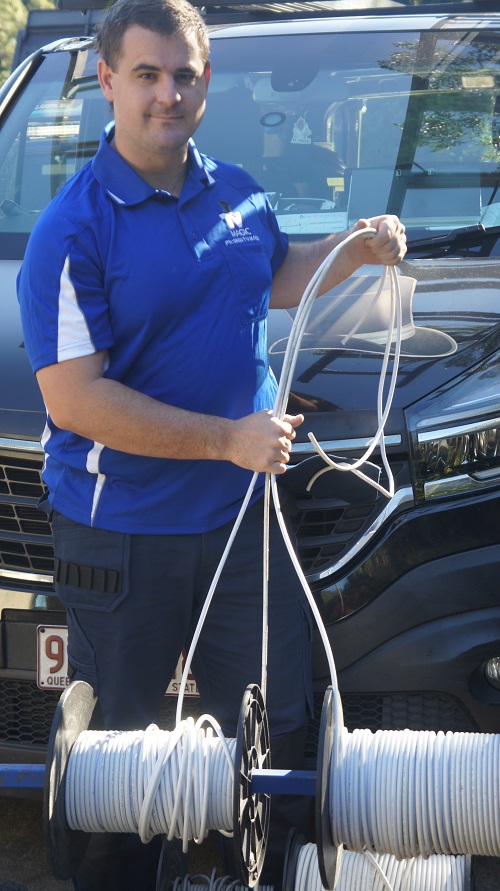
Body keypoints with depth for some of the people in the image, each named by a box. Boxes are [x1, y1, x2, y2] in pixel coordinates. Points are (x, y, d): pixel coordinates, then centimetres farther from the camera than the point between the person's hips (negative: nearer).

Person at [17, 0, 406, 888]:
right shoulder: (74, 230, -15)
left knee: (277, 723, 12)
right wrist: (227, 438, -23)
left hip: (241, 514, 6)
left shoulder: (238, 193, 6)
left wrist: (357, 249, 8)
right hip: (122, 534, -5)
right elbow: (74, 398, -21)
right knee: (117, 742, 9)